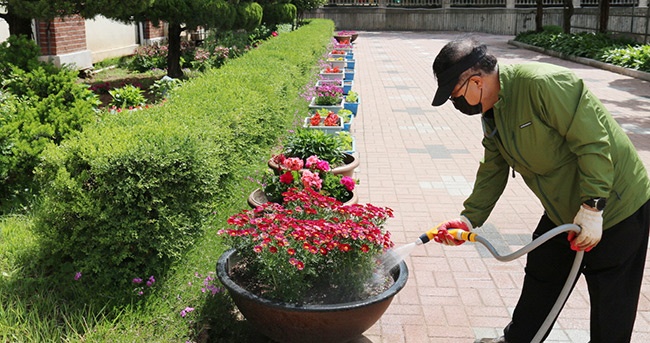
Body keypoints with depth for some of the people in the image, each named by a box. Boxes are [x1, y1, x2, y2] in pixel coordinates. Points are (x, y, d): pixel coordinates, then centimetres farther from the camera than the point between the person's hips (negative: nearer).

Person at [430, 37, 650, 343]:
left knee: (610, 300, 5)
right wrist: (469, 219, -2)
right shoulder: (491, 111, 1)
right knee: (540, 275, 22)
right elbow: (493, 171, 7)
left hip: (615, 204, -9)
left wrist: (591, 208, -25)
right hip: (563, 210, 9)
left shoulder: (545, 84, -29)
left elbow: (593, 143, -28)